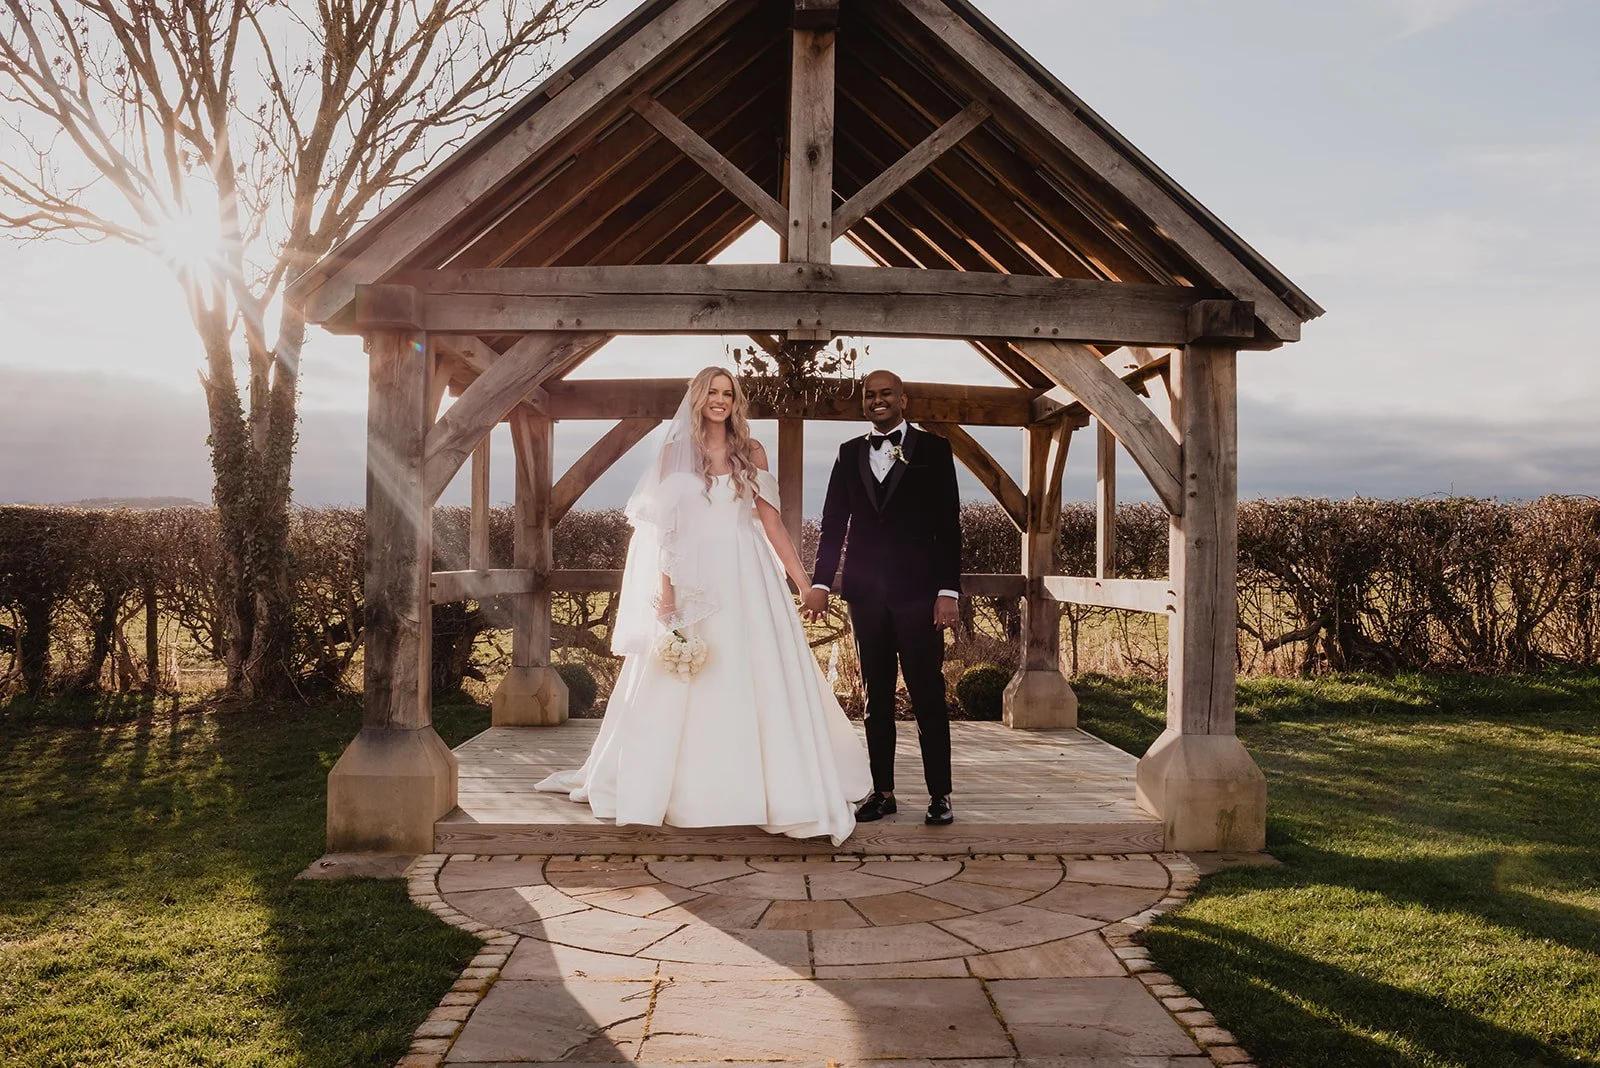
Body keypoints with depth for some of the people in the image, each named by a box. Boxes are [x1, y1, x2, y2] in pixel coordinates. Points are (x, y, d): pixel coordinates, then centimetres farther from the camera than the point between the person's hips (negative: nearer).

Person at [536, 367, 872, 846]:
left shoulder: (751, 452, 8)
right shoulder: (676, 452, 5)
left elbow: (771, 521, 6)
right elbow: (665, 525, 2)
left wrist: (804, 580, 1)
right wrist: (665, 586, -7)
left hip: (745, 578, 1)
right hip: (693, 578, -1)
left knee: (762, 678, -1)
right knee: (682, 691, 4)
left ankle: (783, 791, 8)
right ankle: (686, 790, 18)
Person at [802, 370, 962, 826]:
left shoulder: (933, 449, 4)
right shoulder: (849, 454, 13)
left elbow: (948, 525, 0)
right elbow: (833, 524, 11)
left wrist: (948, 590, -7)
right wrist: (820, 582, 1)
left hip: (917, 591, -3)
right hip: (866, 593, 4)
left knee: (928, 696, -2)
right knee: (877, 698, 8)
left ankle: (939, 794, 6)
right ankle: (883, 792, 15)